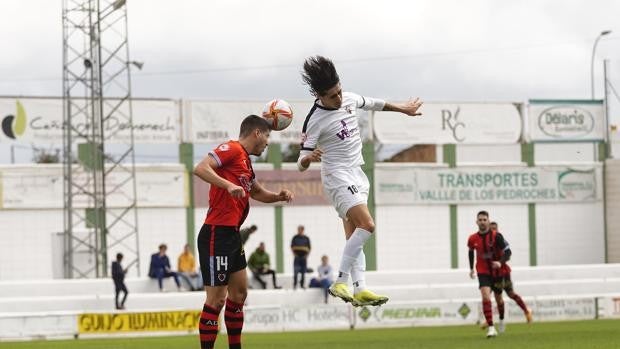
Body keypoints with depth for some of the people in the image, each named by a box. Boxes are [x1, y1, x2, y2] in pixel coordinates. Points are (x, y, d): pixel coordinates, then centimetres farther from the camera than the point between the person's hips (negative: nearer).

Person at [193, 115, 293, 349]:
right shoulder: (232, 149, -9)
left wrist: (279, 196, 15)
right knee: (216, 299, -8)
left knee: (239, 293, 15)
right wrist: (228, 185, -33)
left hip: (232, 235, 10)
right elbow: (200, 169, -22)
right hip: (216, 235, -10)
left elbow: (258, 193, 34)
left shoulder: (246, 162, 19)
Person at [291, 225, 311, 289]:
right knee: (296, 272, -9)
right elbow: (292, 246, 6)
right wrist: (294, 254, -6)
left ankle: (302, 284, 10)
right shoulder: (295, 238, 6)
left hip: (304, 257, 2)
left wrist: (307, 254, -2)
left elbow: (309, 248, 12)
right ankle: (295, 285, -8)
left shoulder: (306, 238, 9)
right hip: (297, 257, -2)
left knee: (303, 272, 3)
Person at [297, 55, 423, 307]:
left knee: (354, 237, 2)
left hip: (357, 174, 8)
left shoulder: (349, 99, 1)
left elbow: (373, 104, 24)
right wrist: (309, 158, -39)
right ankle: (340, 282, -22)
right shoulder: (315, 121, -18)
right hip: (337, 176, -8)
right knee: (367, 225, -23)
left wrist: (401, 108, 36)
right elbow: (301, 163, -16)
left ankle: (360, 290, -1)